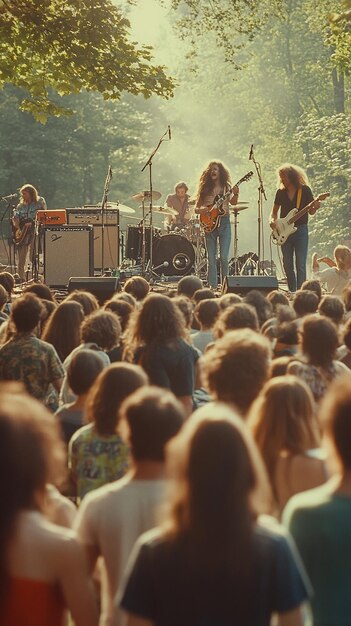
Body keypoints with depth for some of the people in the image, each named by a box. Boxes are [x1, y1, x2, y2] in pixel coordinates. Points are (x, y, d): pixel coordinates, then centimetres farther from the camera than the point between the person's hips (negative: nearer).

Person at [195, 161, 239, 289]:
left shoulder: (226, 186, 6)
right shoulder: (205, 188, 8)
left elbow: (233, 202, -9)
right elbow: (196, 208, 10)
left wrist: (235, 194, -28)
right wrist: (202, 210, -12)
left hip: (224, 222, -1)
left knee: (224, 257, -7)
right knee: (211, 258, 1)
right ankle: (212, 286, 5)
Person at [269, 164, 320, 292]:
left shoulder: (304, 190, -1)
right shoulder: (281, 192, 9)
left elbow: (311, 212, 4)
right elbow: (274, 211, 16)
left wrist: (315, 207, -18)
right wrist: (272, 220, -4)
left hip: (300, 230, -4)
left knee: (300, 265, -9)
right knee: (287, 266, 6)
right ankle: (292, 292, 16)